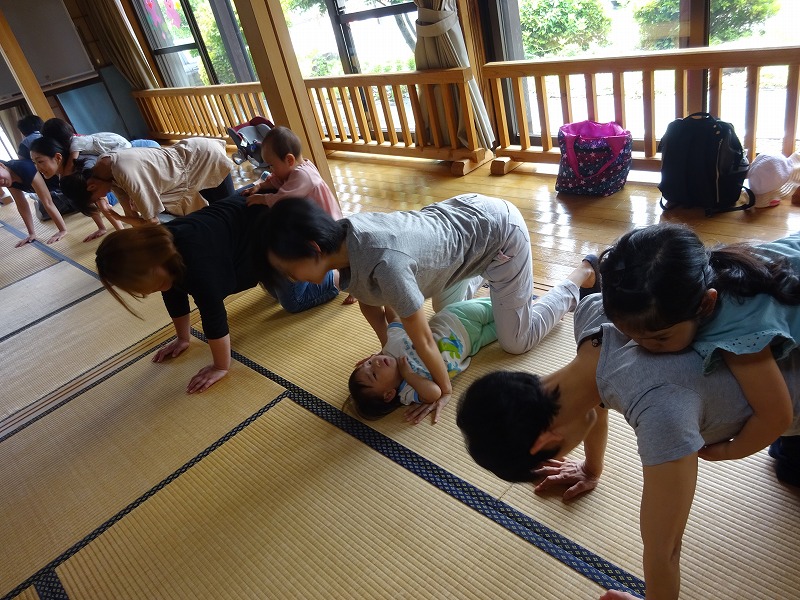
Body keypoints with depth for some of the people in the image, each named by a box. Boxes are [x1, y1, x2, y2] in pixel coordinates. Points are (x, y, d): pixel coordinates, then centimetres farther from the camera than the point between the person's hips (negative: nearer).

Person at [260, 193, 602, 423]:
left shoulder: (384, 263, -41)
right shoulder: (344, 238, -16)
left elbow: (422, 340, -28)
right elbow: (368, 300, 2)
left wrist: (444, 390, -13)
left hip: (499, 229, -7)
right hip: (466, 211, 7)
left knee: (516, 342, 6)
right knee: (446, 310, 25)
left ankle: (582, 278, 22)